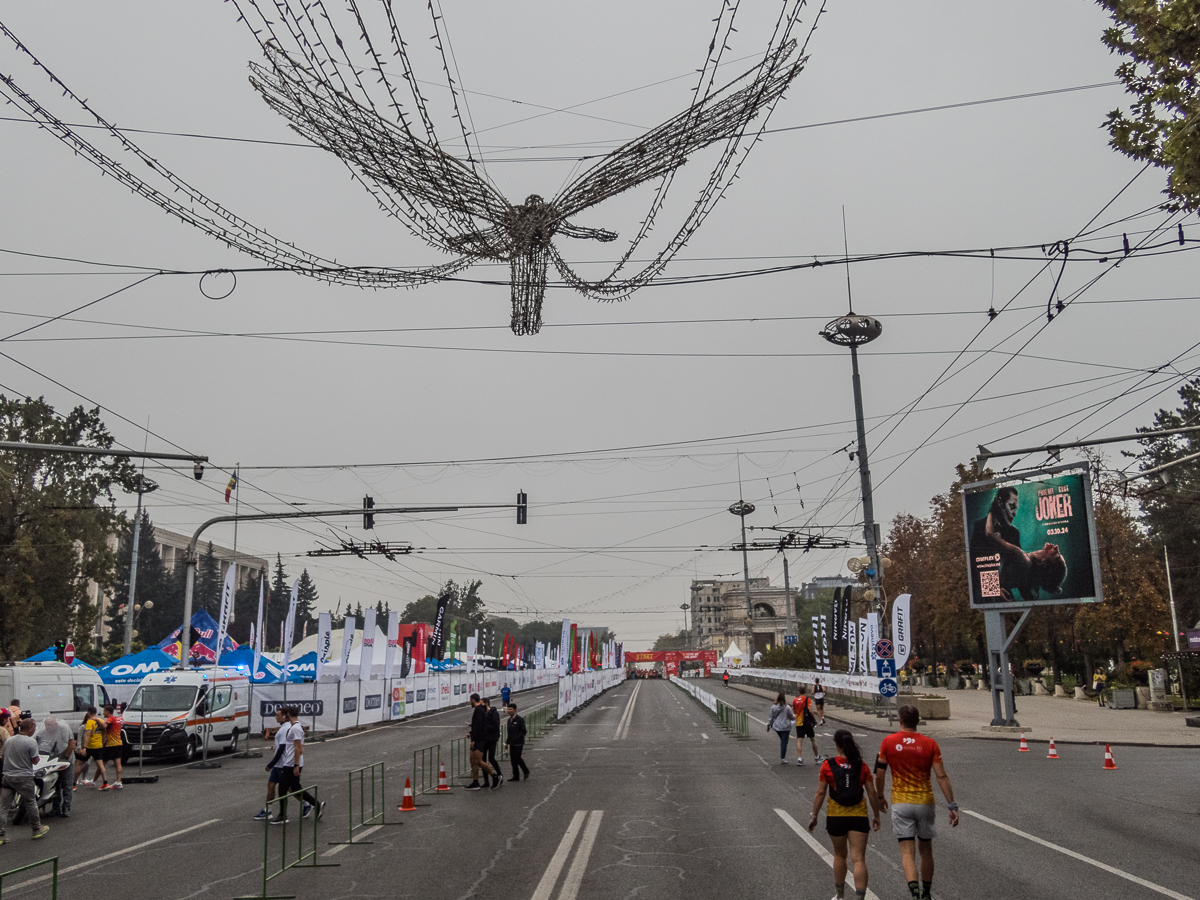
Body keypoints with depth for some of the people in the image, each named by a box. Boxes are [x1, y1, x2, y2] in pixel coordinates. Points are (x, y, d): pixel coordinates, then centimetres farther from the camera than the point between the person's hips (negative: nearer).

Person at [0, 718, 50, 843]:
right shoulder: (31, 742, -14)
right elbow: (35, 761, -11)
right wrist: (38, 758, 9)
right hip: (24, 778, -5)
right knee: (31, 803, 10)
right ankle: (36, 829, 22)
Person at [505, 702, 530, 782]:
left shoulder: (520, 720, -11)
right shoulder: (509, 720, 12)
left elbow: (523, 731, -12)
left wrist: (517, 738, -21)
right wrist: (508, 741, 13)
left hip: (518, 743, -7)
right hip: (512, 743, 7)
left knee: (518, 758, -9)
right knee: (513, 759, 6)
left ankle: (526, 772, 13)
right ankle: (516, 776, 13)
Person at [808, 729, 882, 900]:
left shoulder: (827, 765, -7)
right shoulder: (862, 766, -2)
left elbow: (820, 793, -6)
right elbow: (872, 794, 0)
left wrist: (814, 816, 3)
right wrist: (876, 816, 13)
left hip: (835, 816, 0)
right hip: (859, 816, 0)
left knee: (839, 855, 20)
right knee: (859, 859, 0)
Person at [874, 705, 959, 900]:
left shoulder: (888, 742, -4)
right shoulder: (930, 744, -4)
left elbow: (879, 775, 0)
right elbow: (942, 777, -9)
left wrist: (880, 797, 16)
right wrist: (952, 806, -6)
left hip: (900, 804, -1)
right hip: (925, 803, 1)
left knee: (907, 852, -3)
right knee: (925, 850, 18)